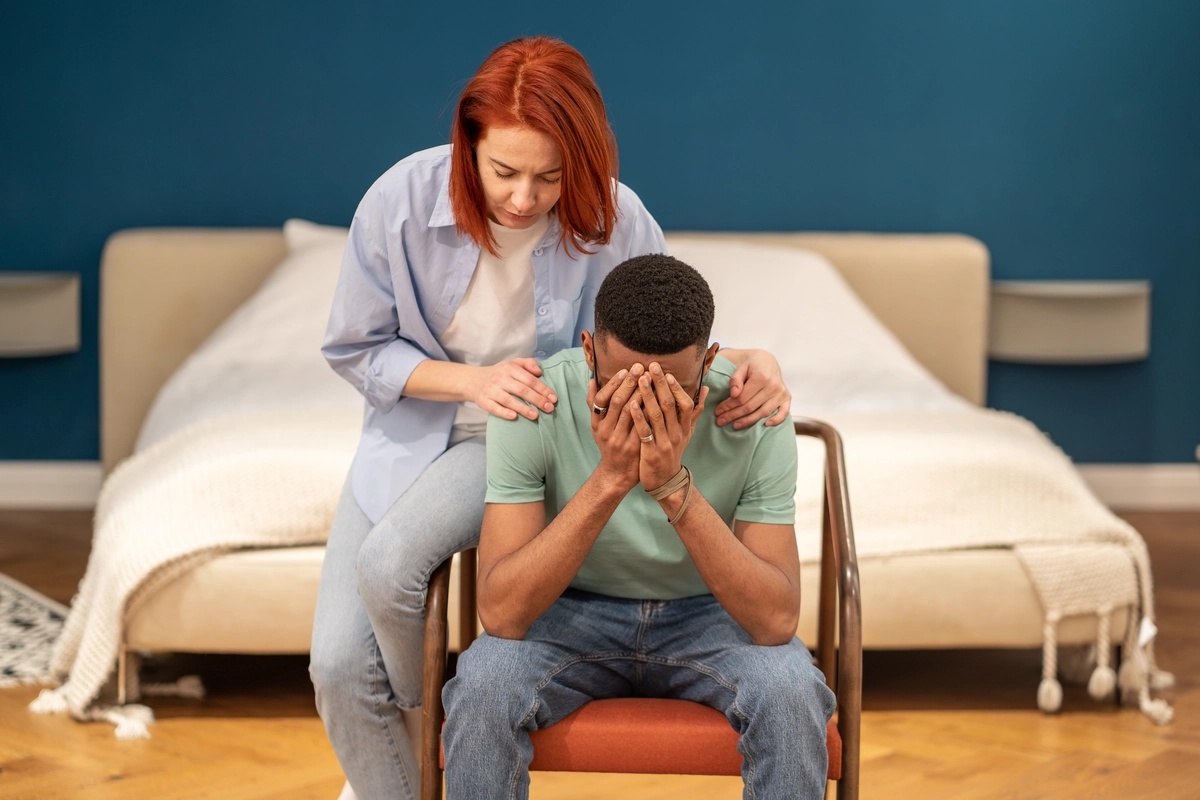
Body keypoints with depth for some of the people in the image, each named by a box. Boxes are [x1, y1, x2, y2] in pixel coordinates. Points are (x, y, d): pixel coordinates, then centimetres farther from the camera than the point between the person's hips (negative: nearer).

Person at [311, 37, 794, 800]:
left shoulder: (614, 220, -19)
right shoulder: (402, 200, -19)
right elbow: (355, 348, -6)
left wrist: (749, 361, -27)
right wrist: (472, 381, -22)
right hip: (409, 437, 2)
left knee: (389, 558, -30)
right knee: (339, 665, -10)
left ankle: (423, 715, 5)